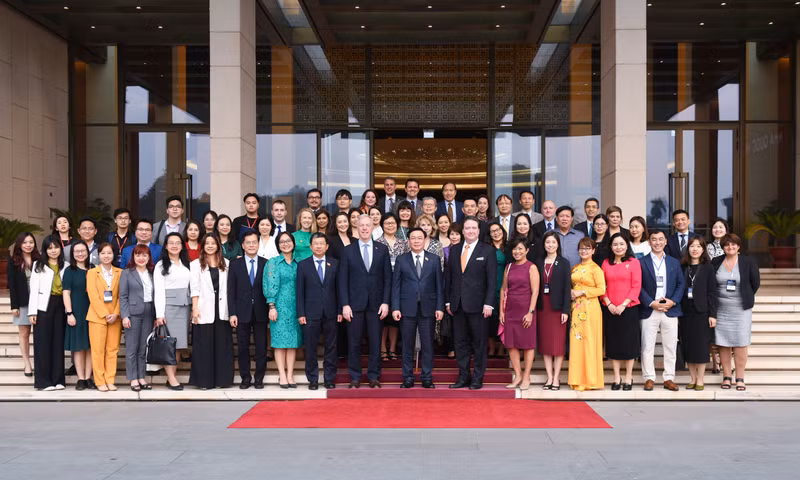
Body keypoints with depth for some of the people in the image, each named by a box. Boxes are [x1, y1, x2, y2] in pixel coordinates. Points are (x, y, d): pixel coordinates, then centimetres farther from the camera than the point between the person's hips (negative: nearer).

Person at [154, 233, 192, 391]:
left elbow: (191, 287, 12)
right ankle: (171, 378, -7)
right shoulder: (161, 265, 2)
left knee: (179, 344, 4)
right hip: (168, 305, -5)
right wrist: (159, 314, -12)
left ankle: (172, 377, 8)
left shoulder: (186, 264, 15)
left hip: (184, 306, 5)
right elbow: (158, 290, -4)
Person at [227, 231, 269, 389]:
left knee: (261, 347, 4)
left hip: (260, 312, 0)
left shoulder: (266, 264, 3)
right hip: (242, 312, 0)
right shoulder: (235, 264, 4)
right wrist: (232, 313, -6)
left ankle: (259, 377, 15)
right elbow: (231, 290, 1)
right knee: (242, 347, 5)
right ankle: (245, 377, 16)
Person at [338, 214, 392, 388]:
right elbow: (342, 280, 2)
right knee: (354, 343, 3)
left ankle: (374, 377, 13)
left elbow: (387, 278, 5)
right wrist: (345, 305, -6)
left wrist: (385, 302, -3)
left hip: (375, 304, 1)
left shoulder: (382, 249, 7)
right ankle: (355, 377, 13)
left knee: (375, 342, 4)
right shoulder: (348, 250, 4)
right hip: (355, 303, -1)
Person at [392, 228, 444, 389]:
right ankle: (408, 378, 13)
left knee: (427, 344, 3)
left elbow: (439, 285, 5)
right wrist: (395, 307, -4)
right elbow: (396, 285, 4)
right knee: (407, 344, 5)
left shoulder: (434, 260, 7)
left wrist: (440, 307, -2)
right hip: (408, 308, 0)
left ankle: (427, 378, 12)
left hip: (428, 308, 0)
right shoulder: (401, 260, 6)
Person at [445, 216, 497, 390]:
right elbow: (448, 276, 13)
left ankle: (477, 379, 12)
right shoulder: (454, 250, 11)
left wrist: (488, 303, -11)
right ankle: (463, 377, 17)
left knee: (479, 343, 3)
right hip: (457, 304, 4)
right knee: (460, 342, 8)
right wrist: (448, 301, 8)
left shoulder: (487, 251, -1)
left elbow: (492, 280, -5)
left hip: (477, 304, -4)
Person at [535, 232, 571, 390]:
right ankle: (549, 377, 9)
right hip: (542, 307, 3)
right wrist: (534, 307, -1)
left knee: (558, 343, -1)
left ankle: (556, 378, 4)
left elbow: (567, 287, -4)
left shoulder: (564, 263, 1)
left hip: (557, 307, -3)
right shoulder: (538, 263, 8)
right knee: (544, 343, 4)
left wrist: (566, 310, -11)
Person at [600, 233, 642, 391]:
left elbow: (636, 286, -6)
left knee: (629, 342, 3)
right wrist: (608, 304, -7)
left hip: (629, 308, -2)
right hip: (610, 309, 3)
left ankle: (628, 378, 13)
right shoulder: (606, 263, 7)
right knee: (613, 342, 6)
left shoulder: (634, 262, -1)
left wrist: (623, 304, -13)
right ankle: (616, 378, 15)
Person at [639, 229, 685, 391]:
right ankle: (649, 378, 8)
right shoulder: (641, 262, 3)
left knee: (670, 347, 5)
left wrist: (673, 301, -7)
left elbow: (681, 284, 8)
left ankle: (669, 378, 13)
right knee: (647, 347, -1)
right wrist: (651, 303, -12)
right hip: (649, 311, -2)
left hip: (670, 310, 2)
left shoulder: (674, 262, 13)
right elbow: (638, 286, -2)